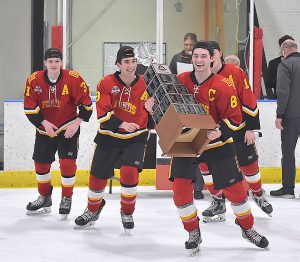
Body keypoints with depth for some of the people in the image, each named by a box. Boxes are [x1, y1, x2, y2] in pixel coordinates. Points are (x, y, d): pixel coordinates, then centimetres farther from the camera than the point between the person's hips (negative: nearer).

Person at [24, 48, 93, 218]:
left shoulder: (74, 79, -16)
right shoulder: (34, 80, -10)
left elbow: (86, 103, -11)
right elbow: (30, 108, -7)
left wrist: (76, 123, -16)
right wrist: (44, 123, -17)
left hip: (69, 128, -3)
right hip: (45, 129, 3)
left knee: (68, 164, -12)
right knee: (41, 163, 11)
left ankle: (67, 199, 7)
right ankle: (45, 198, 30)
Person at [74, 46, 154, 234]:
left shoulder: (145, 85, -7)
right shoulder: (107, 84, -9)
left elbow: (152, 121, 0)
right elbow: (103, 113, -13)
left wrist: (151, 109, -23)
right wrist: (121, 124, -27)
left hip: (135, 138, -1)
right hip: (109, 136, 1)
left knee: (129, 173, -20)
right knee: (98, 176, 7)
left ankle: (127, 213, 4)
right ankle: (93, 210, 37)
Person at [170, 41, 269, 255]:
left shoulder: (223, 87, -15)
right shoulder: (180, 81, -5)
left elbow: (235, 118, -13)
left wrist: (219, 132, -29)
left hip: (217, 144, -2)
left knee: (234, 188, 2)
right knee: (180, 188, -9)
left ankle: (248, 228, 26)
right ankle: (194, 233, 11)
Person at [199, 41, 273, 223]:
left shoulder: (235, 73, -13)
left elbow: (249, 101, -10)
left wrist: (251, 128, -10)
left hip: (239, 129, -3)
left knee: (249, 165, 6)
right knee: (206, 164, -7)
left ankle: (259, 195, 33)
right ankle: (219, 203, 7)